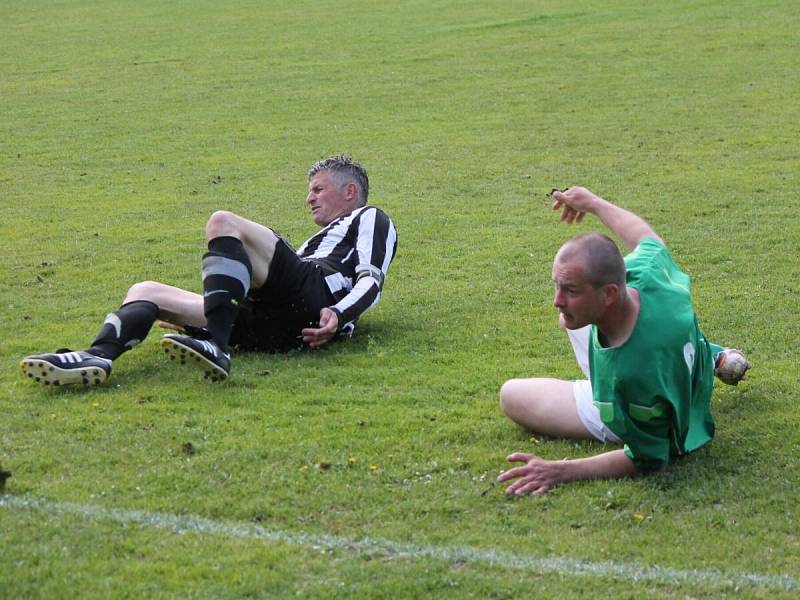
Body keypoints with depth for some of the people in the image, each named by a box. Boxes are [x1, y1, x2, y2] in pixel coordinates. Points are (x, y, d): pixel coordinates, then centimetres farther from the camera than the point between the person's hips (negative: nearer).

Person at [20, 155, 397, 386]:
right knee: (146, 292, 1)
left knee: (224, 223, -24)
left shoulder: (370, 219, 24)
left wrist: (337, 314, -17)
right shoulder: (319, 241, 45)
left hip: (314, 296, -8)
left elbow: (371, 281, 4)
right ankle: (98, 357, -31)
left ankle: (217, 348, -41)